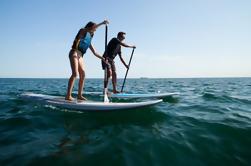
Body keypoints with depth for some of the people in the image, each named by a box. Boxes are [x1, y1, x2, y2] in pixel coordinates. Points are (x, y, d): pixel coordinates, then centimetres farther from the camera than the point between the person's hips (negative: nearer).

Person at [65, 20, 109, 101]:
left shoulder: (89, 40, 25)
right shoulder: (83, 31, 7)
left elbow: (95, 53, 24)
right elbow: (91, 28, -17)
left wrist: (103, 58, 18)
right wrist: (102, 23, -17)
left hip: (80, 56, 8)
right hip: (74, 53, -8)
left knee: (82, 75, 1)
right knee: (75, 74, -18)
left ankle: (79, 95, 6)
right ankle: (68, 95, -19)